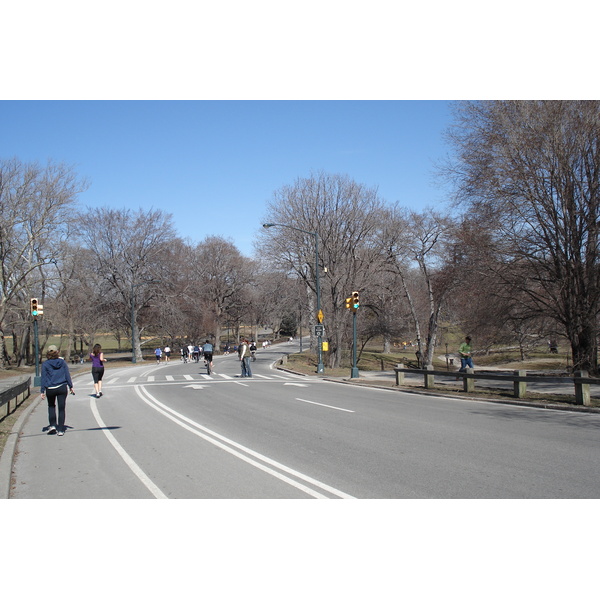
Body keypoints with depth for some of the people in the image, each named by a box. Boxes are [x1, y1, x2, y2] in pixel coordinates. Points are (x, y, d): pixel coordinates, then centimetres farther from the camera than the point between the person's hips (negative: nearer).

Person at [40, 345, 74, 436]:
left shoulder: (45, 364, -3)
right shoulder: (62, 362, 2)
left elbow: (43, 378, -3)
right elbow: (67, 375, 4)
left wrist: (42, 391, 0)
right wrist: (71, 387, 11)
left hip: (50, 389, -1)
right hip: (62, 388, 1)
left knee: (51, 406, 22)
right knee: (62, 408, 5)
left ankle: (52, 425, 12)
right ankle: (60, 429, 4)